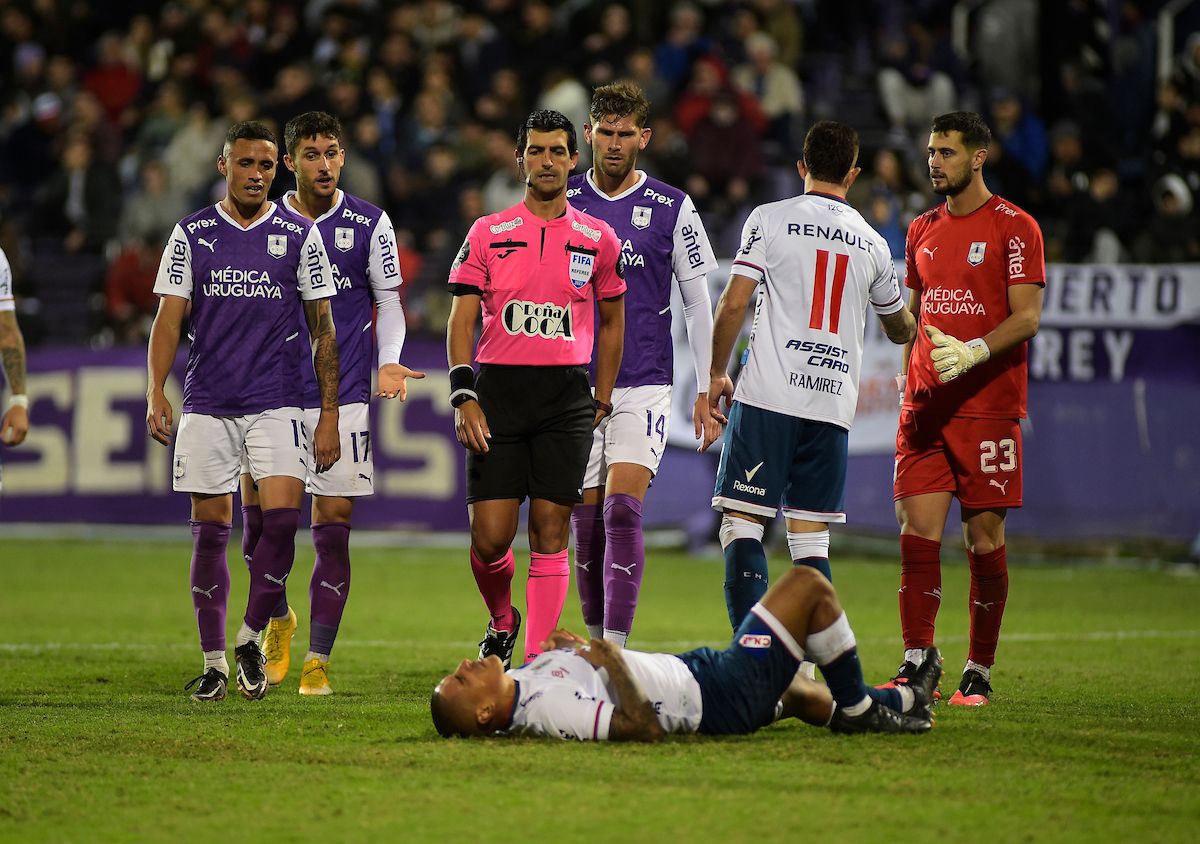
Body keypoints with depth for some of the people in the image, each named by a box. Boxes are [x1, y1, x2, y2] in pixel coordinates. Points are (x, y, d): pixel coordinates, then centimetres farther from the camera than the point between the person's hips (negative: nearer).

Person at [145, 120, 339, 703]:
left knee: (281, 518, -15)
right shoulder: (191, 235, 6)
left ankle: (251, 638, 4)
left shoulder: (299, 236, 5)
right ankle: (213, 662, 9)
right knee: (209, 530, 1)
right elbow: (169, 317, 4)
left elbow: (323, 329, 7)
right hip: (206, 405, 1)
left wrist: (329, 414, 2)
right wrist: (156, 393, -10)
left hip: (277, 403, -1)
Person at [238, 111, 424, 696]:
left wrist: (389, 364, -7)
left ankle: (318, 660, 4)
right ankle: (279, 620, 28)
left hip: (342, 397, -1)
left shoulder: (370, 224, 3)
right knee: (258, 520, 0)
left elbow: (388, 302, 8)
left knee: (333, 529, -4)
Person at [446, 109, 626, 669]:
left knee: (550, 534, -5)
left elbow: (611, 322, 17)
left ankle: (536, 660, -2)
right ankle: (501, 623, 25)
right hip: (497, 391, 0)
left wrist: (602, 400, 12)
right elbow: (462, 320, 2)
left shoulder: (597, 239, 8)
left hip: (566, 397, 0)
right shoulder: (487, 234, 4)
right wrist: (463, 398, -9)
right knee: (489, 539, -4)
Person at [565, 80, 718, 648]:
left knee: (622, 512, -16)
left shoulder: (671, 209, 1)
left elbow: (698, 302, 6)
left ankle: (616, 649, -18)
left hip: (643, 387, -2)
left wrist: (706, 387, 2)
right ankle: (597, 646, 16)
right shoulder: (561, 203, 6)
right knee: (587, 526, 4)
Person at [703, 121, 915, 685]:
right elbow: (900, 329, 28)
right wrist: (919, 327, 52)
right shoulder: (871, 243, 13)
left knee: (742, 523, -2)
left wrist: (717, 374, 7)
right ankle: (811, 666, 0)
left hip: (769, 397, -4)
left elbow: (733, 303, -6)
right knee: (811, 539, 7)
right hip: (834, 403, 4)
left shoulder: (770, 220, 1)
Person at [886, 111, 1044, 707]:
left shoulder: (1014, 228, -3)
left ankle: (979, 672, 7)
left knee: (985, 537, -2)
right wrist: (907, 378, 12)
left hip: (988, 406, -5)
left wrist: (971, 353, -23)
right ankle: (917, 666, -2)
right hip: (924, 406, 5)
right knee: (917, 529, -5)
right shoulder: (922, 231, 15)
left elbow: (1027, 317, -9)